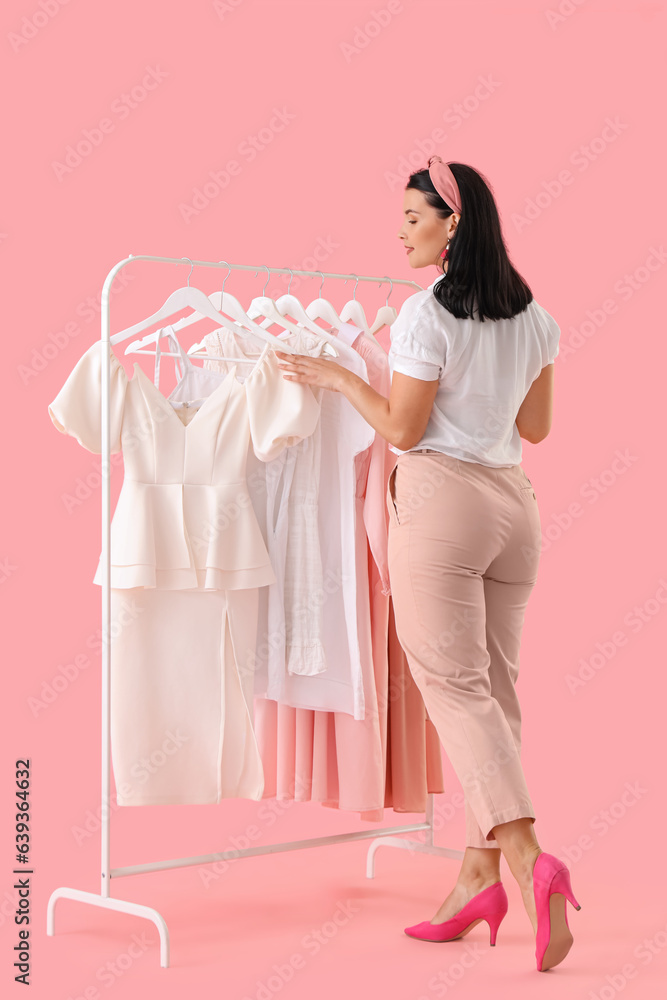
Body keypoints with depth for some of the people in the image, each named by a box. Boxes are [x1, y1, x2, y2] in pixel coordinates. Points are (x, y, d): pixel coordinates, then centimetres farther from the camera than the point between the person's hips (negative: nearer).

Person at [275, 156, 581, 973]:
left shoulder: (427, 313, -11)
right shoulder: (531, 316, 11)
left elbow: (402, 429, -10)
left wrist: (340, 378, 3)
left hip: (440, 498, -7)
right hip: (511, 502, 7)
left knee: (454, 687, -6)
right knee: (493, 687, 9)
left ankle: (526, 859, -20)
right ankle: (479, 874, 13)